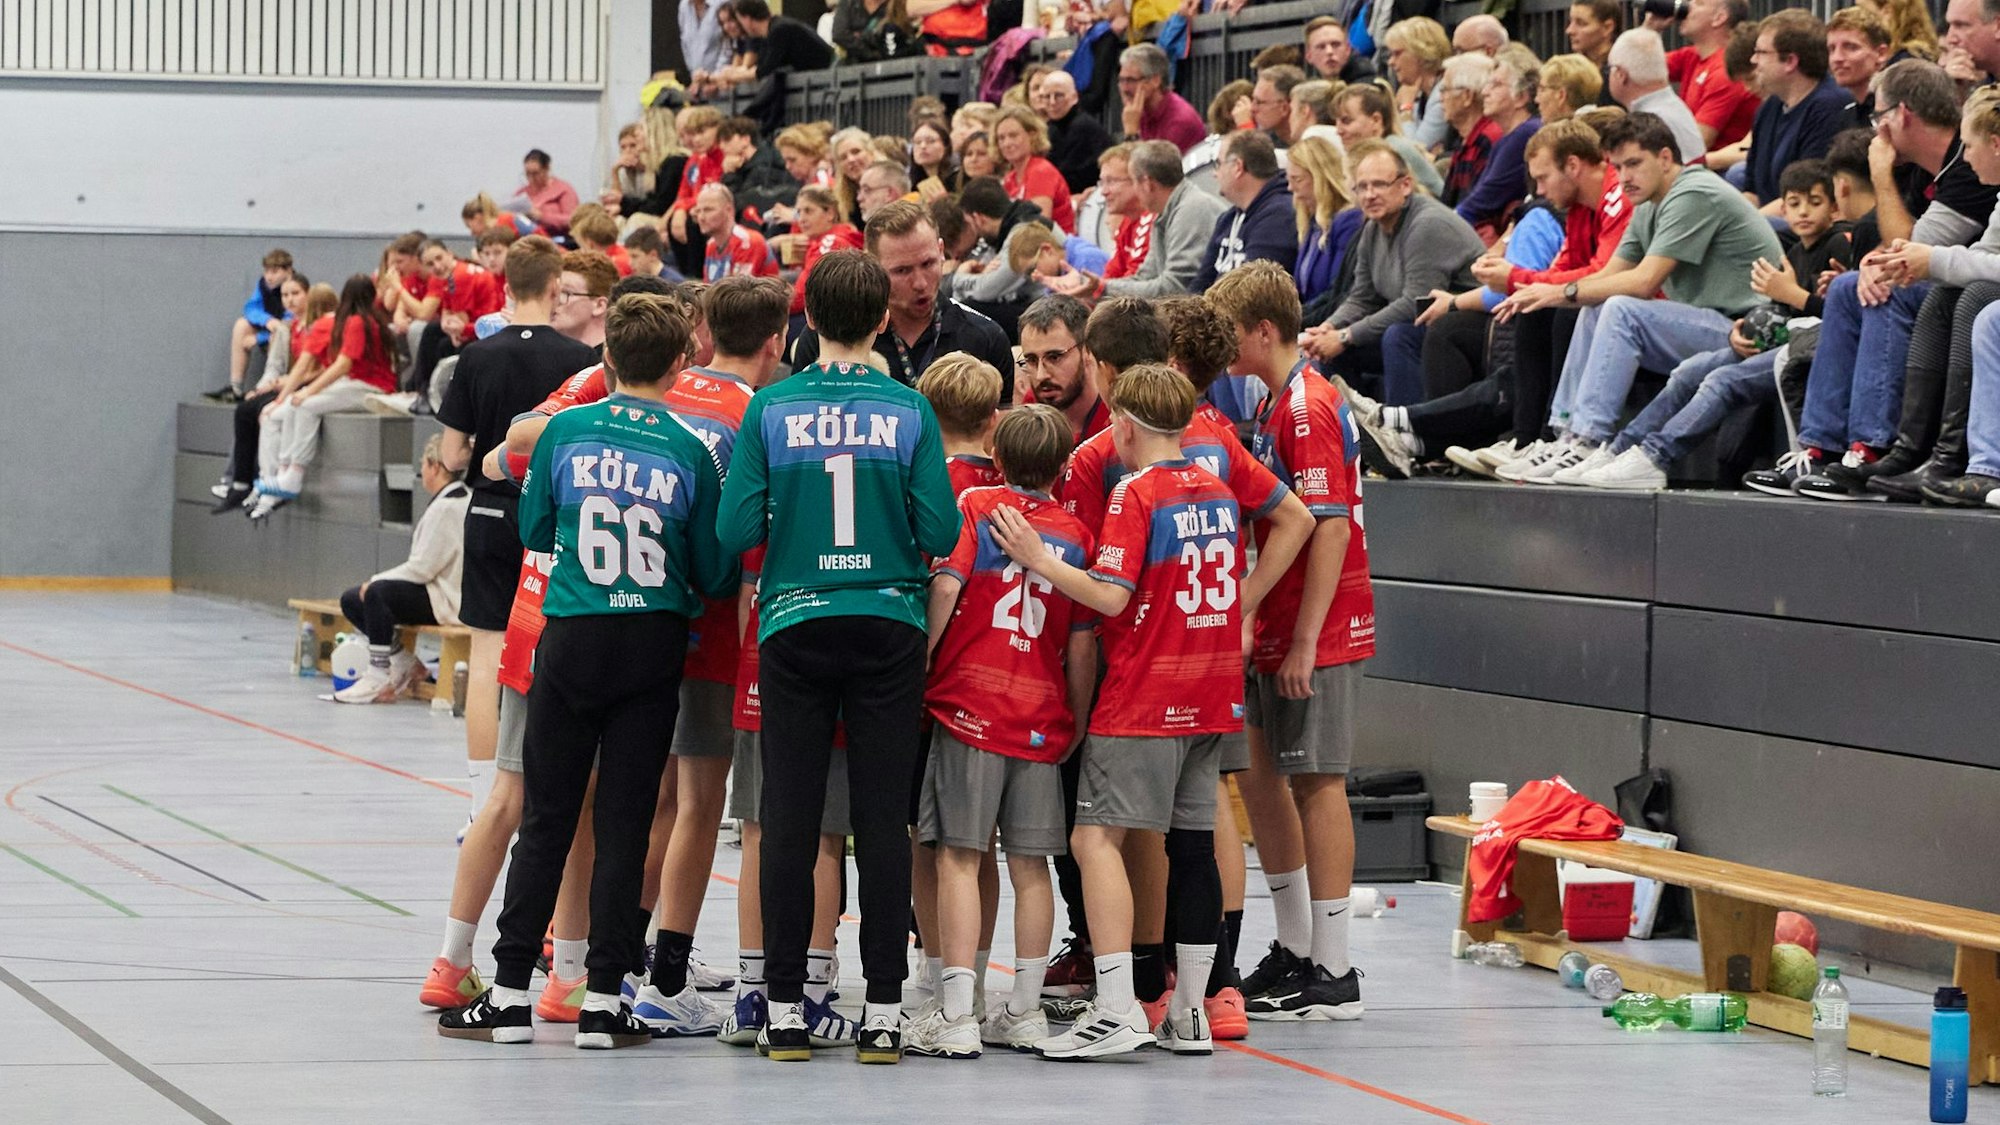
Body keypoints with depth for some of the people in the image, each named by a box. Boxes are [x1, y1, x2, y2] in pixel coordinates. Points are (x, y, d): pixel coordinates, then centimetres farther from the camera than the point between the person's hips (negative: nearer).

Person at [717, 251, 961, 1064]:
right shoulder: (910, 411, -4)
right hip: (889, 625, 0)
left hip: (795, 625, 0)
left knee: (790, 816, 5)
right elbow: (940, 531, -6)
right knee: (882, 815, 3)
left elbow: (735, 530, -6)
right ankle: (882, 1010, 2)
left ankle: (784, 1009, 6)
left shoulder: (771, 409, -4)